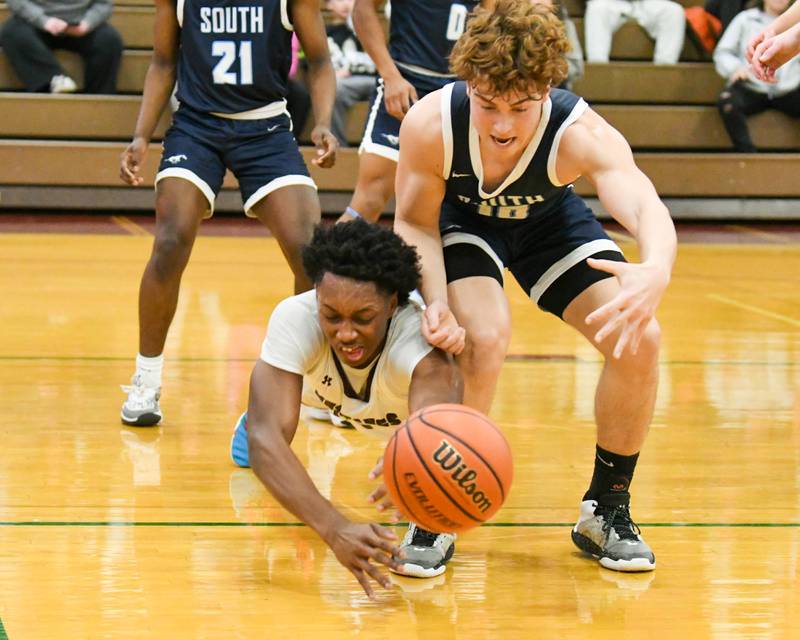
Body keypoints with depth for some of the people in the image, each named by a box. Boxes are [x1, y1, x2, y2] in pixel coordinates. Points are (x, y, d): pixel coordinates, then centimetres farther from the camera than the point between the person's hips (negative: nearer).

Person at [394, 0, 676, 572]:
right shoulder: (430, 124, -35)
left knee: (639, 340, -15)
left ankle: (607, 509, 7)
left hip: (549, 222, 2)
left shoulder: (581, 133, -38)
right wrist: (437, 303, -36)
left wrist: (656, 272, -77)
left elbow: (645, 207, -54)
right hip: (459, 222, -1)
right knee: (482, 338, -30)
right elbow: (415, 223, -18)